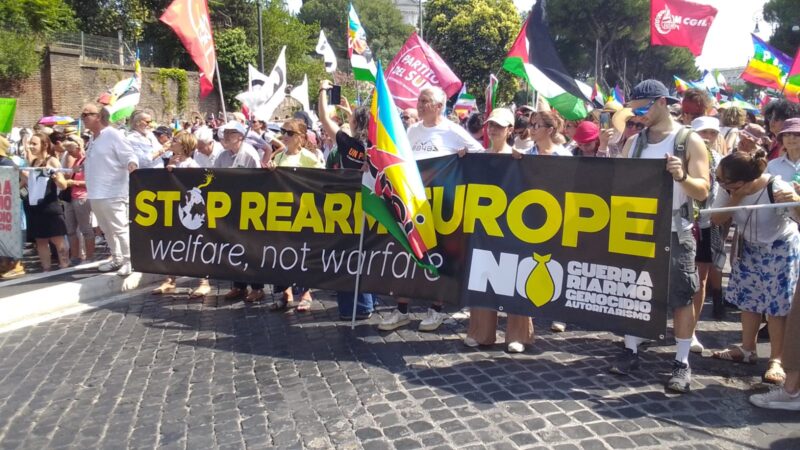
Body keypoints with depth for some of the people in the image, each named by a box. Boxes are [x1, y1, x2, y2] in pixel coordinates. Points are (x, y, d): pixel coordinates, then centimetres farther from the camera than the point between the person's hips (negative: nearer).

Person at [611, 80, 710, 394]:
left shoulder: (690, 141, -5)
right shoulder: (634, 142, 9)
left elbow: (703, 191, -12)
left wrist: (682, 176, -30)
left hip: (675, 234, -4)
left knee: (681, 298, 1)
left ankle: (682, 363, 9)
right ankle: (631, 351, 20)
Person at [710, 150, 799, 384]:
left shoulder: (776, 188, -32)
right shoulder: (729, 190, -17)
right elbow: (716, 219, -15)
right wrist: (735, 199, -29)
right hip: (750, 248, 5)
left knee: (777, 305, -2)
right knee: (748, 299, 11)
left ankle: (776, 360, 9)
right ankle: (747, 349, 26)